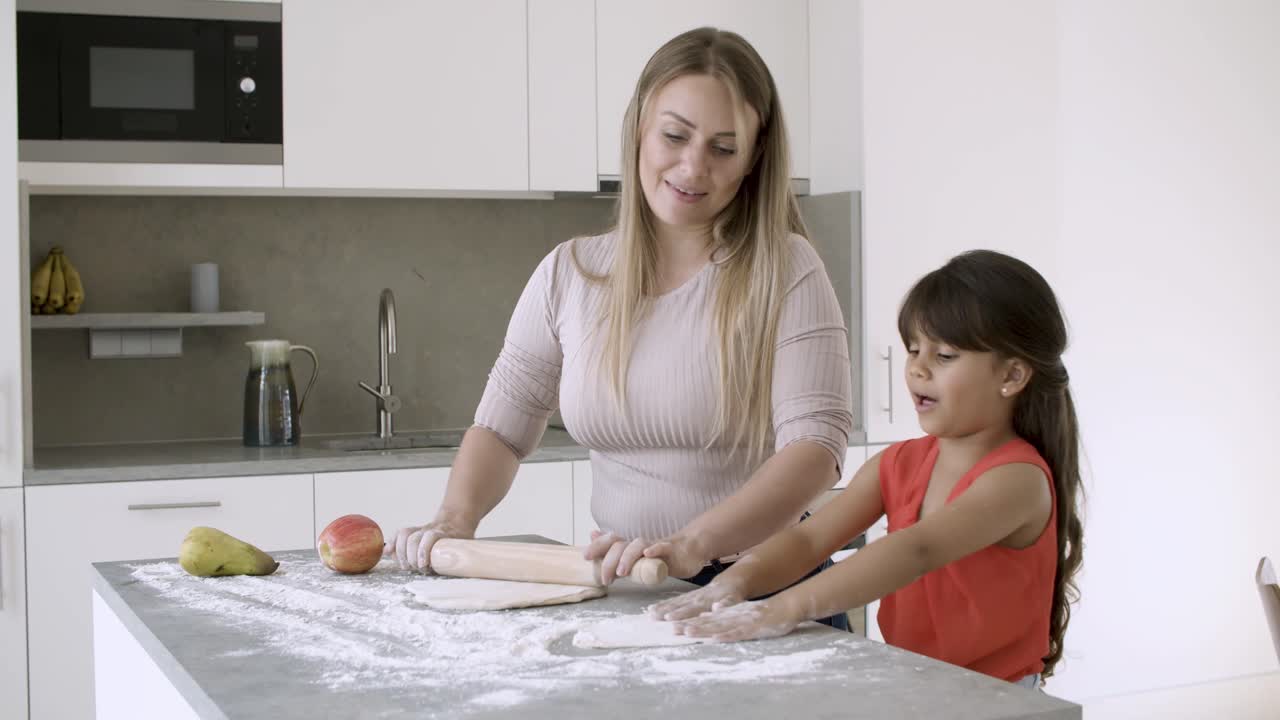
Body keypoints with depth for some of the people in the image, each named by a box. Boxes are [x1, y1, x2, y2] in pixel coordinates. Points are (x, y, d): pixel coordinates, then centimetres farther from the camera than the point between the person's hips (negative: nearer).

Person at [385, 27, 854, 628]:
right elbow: (502, 426, 10)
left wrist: (691, 545, -30)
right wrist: (455, 518, -10)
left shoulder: (784, 270, -7)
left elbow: (816, 443, -16)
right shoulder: (569, 274, 4)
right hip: (622, 593, 3)